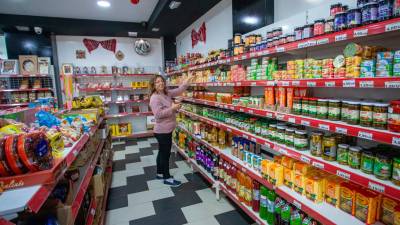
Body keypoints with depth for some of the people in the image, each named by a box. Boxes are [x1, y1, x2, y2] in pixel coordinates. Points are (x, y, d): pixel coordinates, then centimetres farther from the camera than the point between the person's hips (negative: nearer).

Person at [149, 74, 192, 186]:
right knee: (165, 153, 2)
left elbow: (178, 90, 8)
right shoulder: (155, 98, -19)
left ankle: (160, 173, 36)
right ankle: (167, 178, 17)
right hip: (162, 131, -9)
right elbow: (158, 114, -28)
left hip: (167, 129, 9)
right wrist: (172, 108, -26)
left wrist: (186, 82, -6)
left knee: (163, 152, 20)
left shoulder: (167, 93, 6)